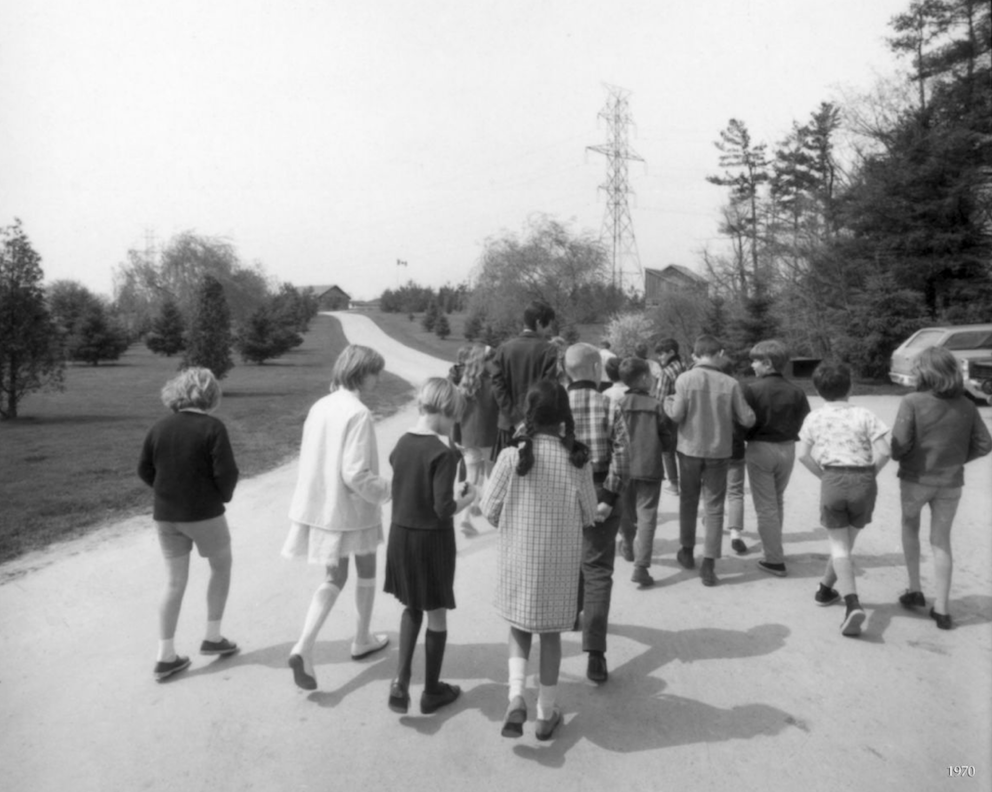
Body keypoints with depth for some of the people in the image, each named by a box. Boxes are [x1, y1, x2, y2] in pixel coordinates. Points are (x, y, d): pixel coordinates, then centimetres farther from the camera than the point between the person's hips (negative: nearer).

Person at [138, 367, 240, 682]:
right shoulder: (212, 427, -14)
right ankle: (212, 637, 23)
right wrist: (224, 496, 1)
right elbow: (226, 472, -17)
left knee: (175, 582, 13)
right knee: (221, 567, 19)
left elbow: (144, 470, 7)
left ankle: (165, 656, 16)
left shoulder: (160, 428, 2)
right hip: (204, 514, -5)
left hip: (165, 515, 5)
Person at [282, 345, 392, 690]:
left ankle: (304, 646, 0)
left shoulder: (320, 407, 1)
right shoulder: (358, 413, -21)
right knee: (366, 571, 19)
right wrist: (387, 490, -9)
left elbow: (309, 460, 8)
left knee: (334, 578, 16)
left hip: (319, 505, 6)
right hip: (352, 510, -6)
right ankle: (362, 639, 35)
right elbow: (356, 474, -25)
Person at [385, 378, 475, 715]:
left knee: (412, 608, 24)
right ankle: (432, 691, 27)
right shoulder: (443, 453, -20)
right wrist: (467, 498, -5)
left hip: (400, 535, 6)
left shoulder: (402, 444, 1)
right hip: (432, 539, -6)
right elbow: (444, 509, -23)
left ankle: (400, 681, 14)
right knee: (437, 613, 13)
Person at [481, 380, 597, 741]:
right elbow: (588, 515, -4)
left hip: (518, 558, 0)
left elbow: (490, 509, -8)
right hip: (560, 562, 1)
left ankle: (516, 696, 4)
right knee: (551, 632, 17)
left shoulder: (512, 457, -16)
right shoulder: (578, 460, -13)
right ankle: (546, 713, 28)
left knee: (519, 626, 21)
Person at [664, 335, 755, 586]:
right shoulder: (730, 383, -7)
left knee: (688, 500, 18)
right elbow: (747, 419, -5)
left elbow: (677, 415, -13)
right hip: (719, 451, 0)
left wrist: (667, 401, 6)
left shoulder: (685, 379, -10)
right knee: (714, 508, 7)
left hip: (690, 448, 0)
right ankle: (709, 563, 3)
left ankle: (687, 551, 33)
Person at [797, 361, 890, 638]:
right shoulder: (865, 415, -2)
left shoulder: (814, 417, 2)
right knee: (847, 540, 20)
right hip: (864, 481, 1)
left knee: (839, 545, 5)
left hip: (833, 480, -1)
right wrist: (870, 475, 5)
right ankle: (826, 589, 34)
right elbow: (883, 452, -10)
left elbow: (803, 454, -1)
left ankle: (852, 603, -14)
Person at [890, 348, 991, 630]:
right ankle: (941, 607, 12)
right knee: (941, 541, 12)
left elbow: (900, 443, -21)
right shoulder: (965, 405, -1)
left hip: (916, 478, -3)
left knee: (910, 527, 23)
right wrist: (957, 459, 13)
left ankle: (915, 589, 23)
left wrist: (897, 456, 0)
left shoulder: (912, 402, -15)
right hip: (951, 482, 3)